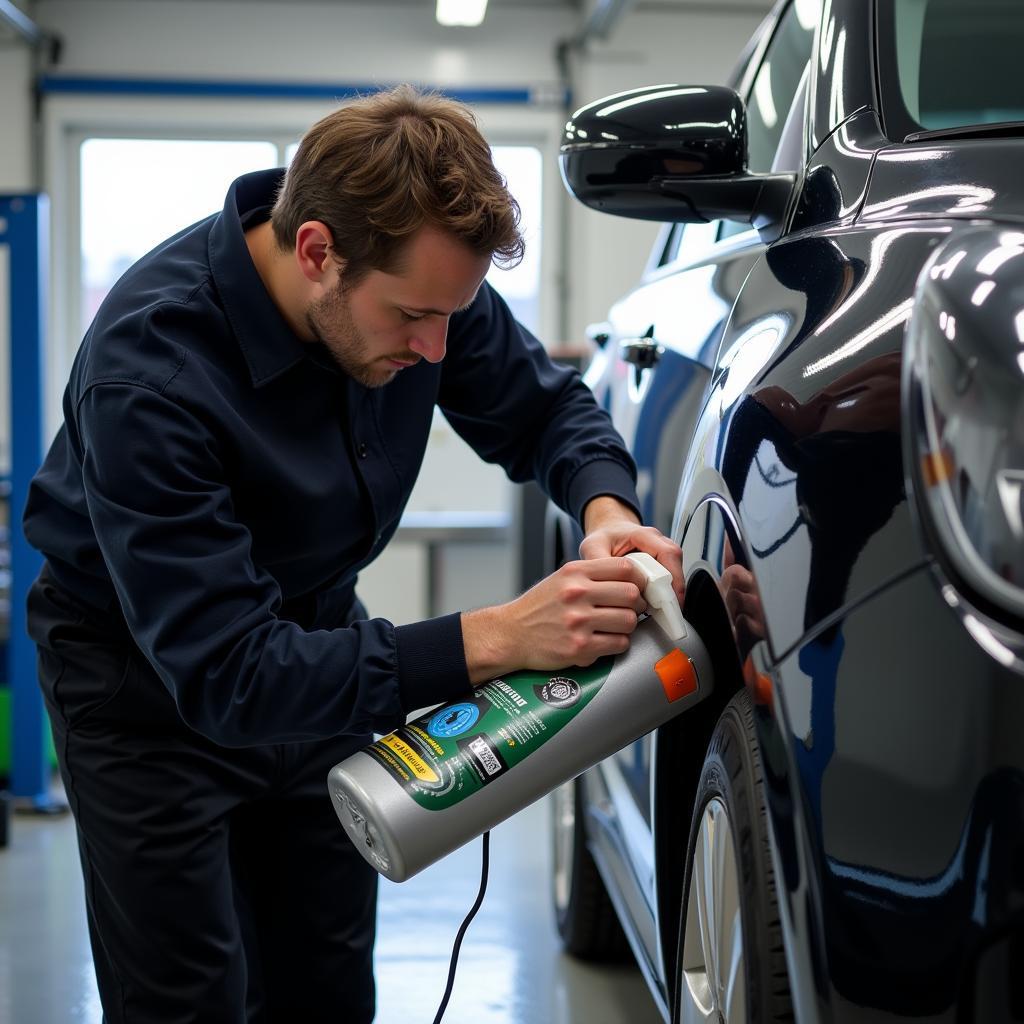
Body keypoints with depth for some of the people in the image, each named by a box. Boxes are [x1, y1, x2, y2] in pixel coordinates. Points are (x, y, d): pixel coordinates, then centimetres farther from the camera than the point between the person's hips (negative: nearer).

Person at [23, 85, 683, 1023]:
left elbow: (548, 407, -1)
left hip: (310, 636, 5)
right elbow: (225, 675, -37)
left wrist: (605, 508, -24)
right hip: (147, 671, -5)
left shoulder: (418, 275, -18)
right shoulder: (147, 365, -35)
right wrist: (495, 640, -43)